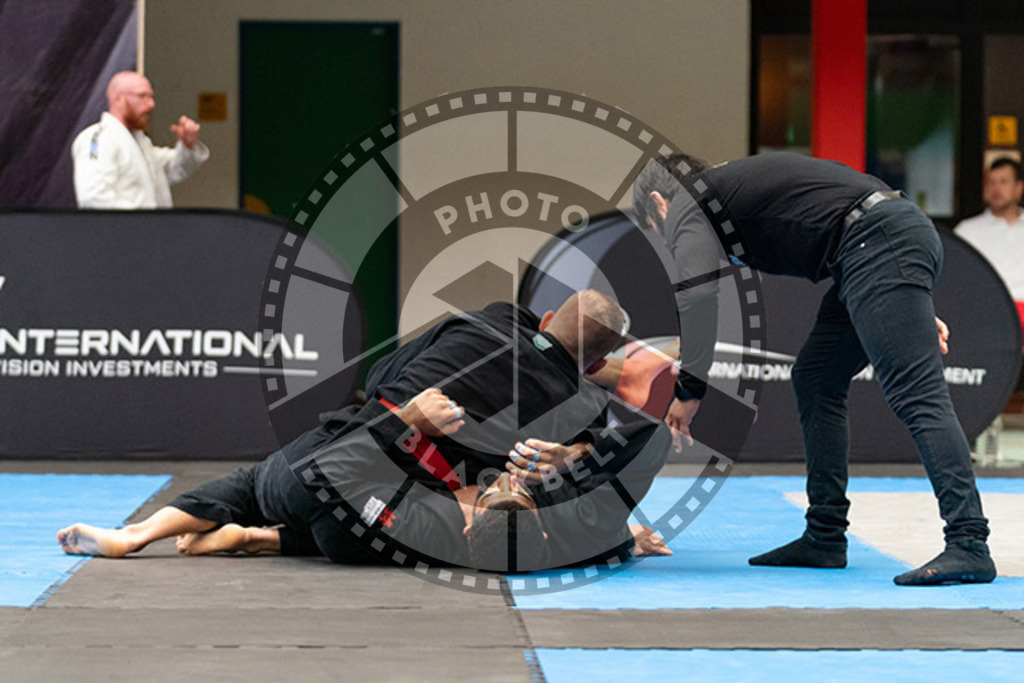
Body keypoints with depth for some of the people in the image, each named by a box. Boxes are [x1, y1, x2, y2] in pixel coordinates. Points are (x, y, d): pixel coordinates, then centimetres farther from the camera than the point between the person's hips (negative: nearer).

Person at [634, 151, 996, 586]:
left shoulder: (686, 204, 6)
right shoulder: (736, 183, 32)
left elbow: (698, 293, -12)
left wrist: (689, 389, -12)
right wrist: (916, 310, 24)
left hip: (882, 246, -10)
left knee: (916, 397, -17)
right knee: (816, 379, 16)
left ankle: (969, 546, -25)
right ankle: (825, 538, 17)